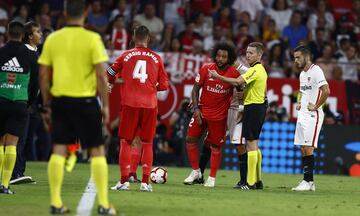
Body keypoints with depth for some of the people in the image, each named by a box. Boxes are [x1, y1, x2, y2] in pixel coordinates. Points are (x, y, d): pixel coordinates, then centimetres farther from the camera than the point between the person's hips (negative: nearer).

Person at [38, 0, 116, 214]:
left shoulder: (52, 39, 3)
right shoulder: (92, 39, -8)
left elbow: (44, 76, 5)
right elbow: (101, 76, -10)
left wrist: (47, 104, 15)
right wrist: (106, 105, -2)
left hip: (60, 100, 3)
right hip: (85, 100, -3)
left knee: (59, 150, 7)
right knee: (97, 151, 5)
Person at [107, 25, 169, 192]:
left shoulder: (126, 56, 5)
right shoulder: (156, 58, 8)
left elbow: (109, 77, 8)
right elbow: (164, 85, 8)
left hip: (129, 104, -1)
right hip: (150, 105, 1)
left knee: (125, 142, 5)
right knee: (147, 143, 9)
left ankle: (124, 181, -2)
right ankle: (145, 182, 4)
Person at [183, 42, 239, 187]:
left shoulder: (234, 74, -9)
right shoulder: (206, 69, -7)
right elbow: (195, 89, -1)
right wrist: (196, 108, -8)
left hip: (220, 115, -2)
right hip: (202, 111, 2)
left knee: (216, 146, 2)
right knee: (191, 139, 0)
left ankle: (212, 178, 14)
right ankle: (196, 171, 17)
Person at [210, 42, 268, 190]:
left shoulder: (255, 70, -16)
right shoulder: (261, 70, 16)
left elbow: (237, 82, -26)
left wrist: (218, 77, -19)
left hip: (253, 108, -10)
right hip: (260, 106, 10)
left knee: (251, 143, -10)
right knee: (254, 144, 14)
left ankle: (250, 183, -11)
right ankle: (257, 180, 17)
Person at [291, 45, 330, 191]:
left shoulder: (316, 71, -13)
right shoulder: (302, 73, 16)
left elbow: (326, 91, -23)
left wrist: (316, 106, -16)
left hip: (312, 115, -9)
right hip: (302, 114, 9)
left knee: (308, 147, -10)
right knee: (303, 148, 7)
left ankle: (308, 181, -8)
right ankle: (308, 182, 10)